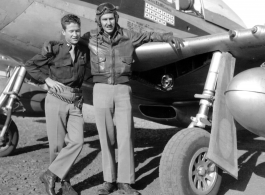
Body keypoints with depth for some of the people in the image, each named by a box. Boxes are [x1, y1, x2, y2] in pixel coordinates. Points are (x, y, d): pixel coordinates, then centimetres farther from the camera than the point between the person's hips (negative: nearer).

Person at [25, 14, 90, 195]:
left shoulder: (85, 51, 7)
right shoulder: (54, 50, -5)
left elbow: (87, 71, 26)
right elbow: (30, 65, 1)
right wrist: (48, 80, -7)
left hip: (76, 102, 4)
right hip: (56, 100, -3)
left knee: (77, 141, -11)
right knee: (58, 143, 1)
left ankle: (51, 175, 3)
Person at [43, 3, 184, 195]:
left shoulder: (127, 36, 4)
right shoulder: (91, 37, 3)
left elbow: (149, 35, 20)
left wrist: (171, 37, 17)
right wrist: (49, 42, -4)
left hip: (123, 90, 0)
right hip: (101, 90, 0)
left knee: (125, 136, -5)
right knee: (106, 137, 3)